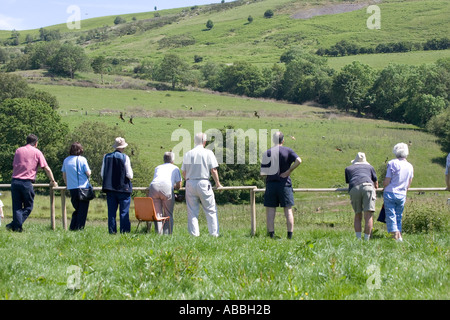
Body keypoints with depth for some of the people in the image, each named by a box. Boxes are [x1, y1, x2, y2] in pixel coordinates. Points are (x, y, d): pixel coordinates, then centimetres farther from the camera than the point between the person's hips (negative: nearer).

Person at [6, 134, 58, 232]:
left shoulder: (18, 150, 16)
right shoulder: (37, 152, 6)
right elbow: (47, 169, 5)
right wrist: (53, 181, 17)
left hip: (15, 181, 4)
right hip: (27, 183, -4)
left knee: (17, 207, 8)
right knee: (28, 207, 7)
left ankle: (17, 226, -3)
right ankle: (15, 224, -8)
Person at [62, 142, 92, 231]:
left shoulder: (66, 160, 7)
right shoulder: (82, 159, -6)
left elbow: (64, 176, 14)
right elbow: (88, 173, -9)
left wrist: (67, 184, 27)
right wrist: (89, 171, 13)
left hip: (71, 188, 5)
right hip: (83, 187, -5)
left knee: (77, 208, 17)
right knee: (83, 209, 2)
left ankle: (72, 227, 13)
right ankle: (79, 227, -2)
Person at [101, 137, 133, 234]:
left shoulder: (106, 157, 2)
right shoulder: (125, 157, -9)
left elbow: (102, 174, 5)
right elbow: (130, 175, -9)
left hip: (110, 188, 4)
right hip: (123, 188, -4)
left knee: (111, 212, 7)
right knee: (124, 212, 0)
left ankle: (112, 232, 7)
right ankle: (124, 232, -4)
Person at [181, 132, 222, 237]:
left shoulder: (187, 154, 7)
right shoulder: (208, 153, -2)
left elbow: (183, 172, 8)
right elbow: (213, 170, -5)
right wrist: (218, 183, 6)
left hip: (190, 183, 3)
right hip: (203, 183, -3)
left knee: (192, 211, 6)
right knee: (211, 210, 4)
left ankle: (194, 234, 3)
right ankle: (214, 233, 2)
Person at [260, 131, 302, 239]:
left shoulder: (267, 153, 1)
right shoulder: (288, 151, 1)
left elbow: (263, 173, -4)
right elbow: (298, 161, -16)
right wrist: (288, 172, -9)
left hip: (271, 185, 0)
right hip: (285, 184, 0)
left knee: (270, 211, 4)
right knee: (288, 210, 5)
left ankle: (271, 235, 1)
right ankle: (290, 235, 2)